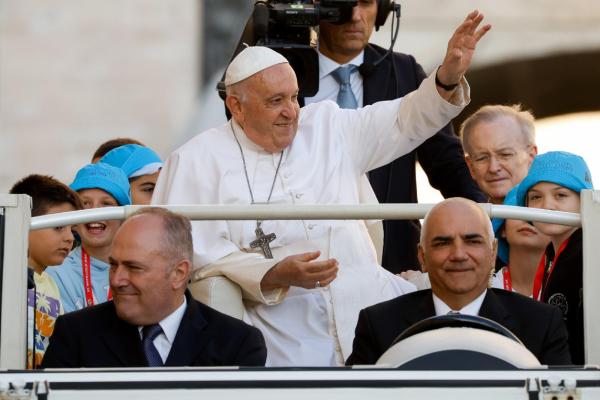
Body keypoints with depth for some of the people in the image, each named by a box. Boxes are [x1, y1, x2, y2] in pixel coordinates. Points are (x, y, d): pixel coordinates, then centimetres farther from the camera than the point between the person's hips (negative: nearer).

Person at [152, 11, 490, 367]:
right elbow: (198, 251, -6)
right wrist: (274, 275, -19)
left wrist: (449, 76, -2)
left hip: (369, 300, 5)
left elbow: (406, 121, 17)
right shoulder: (198, 160, 2)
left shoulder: (326, 125, 17)